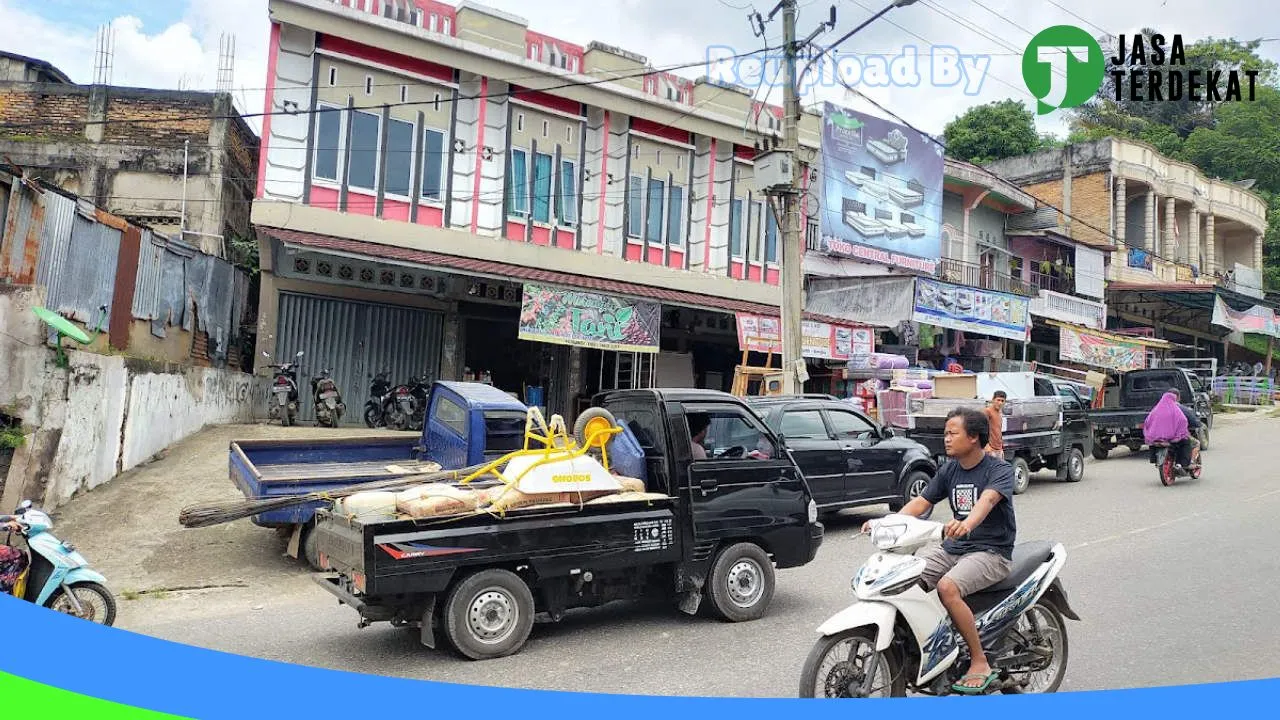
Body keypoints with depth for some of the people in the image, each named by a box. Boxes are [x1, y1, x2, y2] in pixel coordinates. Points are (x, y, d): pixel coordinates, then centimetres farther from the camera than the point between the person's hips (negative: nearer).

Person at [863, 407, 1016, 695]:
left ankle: (980, 662, -17)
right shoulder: (949, 469, 10)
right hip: (952, 547, 6)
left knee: (948, 586, -32)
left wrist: (968, 523, -52)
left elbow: (988, 499, -30)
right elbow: (921, 501, 3)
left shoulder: (1000, 469, -9)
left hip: (991, 551, -6)